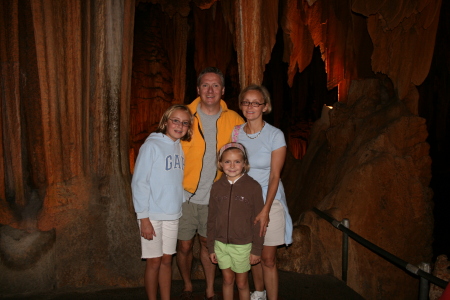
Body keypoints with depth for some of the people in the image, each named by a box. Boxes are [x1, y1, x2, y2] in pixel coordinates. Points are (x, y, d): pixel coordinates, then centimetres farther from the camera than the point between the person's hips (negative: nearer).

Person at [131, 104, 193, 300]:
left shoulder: (181, 147, 6)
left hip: (173, 214, 5)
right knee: (154, 261, 5)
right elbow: (139, 182, -13)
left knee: (167, 260, 14)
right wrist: (143, 218, -15)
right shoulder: (152, 145, -11)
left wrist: (180, 205, 5)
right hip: (153, 215, -5)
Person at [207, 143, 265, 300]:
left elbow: (258, 221, -8)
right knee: (227, 280, 16)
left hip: (242, 245, -3)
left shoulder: (253, 187, -12)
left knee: (242, 283, 11)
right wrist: (211, 247, 6)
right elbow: (212, 219, 4)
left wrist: (257, 249, -6)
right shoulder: (217, 187, -2)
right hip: (221, 244, 3)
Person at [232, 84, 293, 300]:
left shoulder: (275, 135, -10)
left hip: (269, 200, -3)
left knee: (268, 258, -1)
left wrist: (265, 210, -16)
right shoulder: (236, 132, 1)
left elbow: (274, 176, -11)